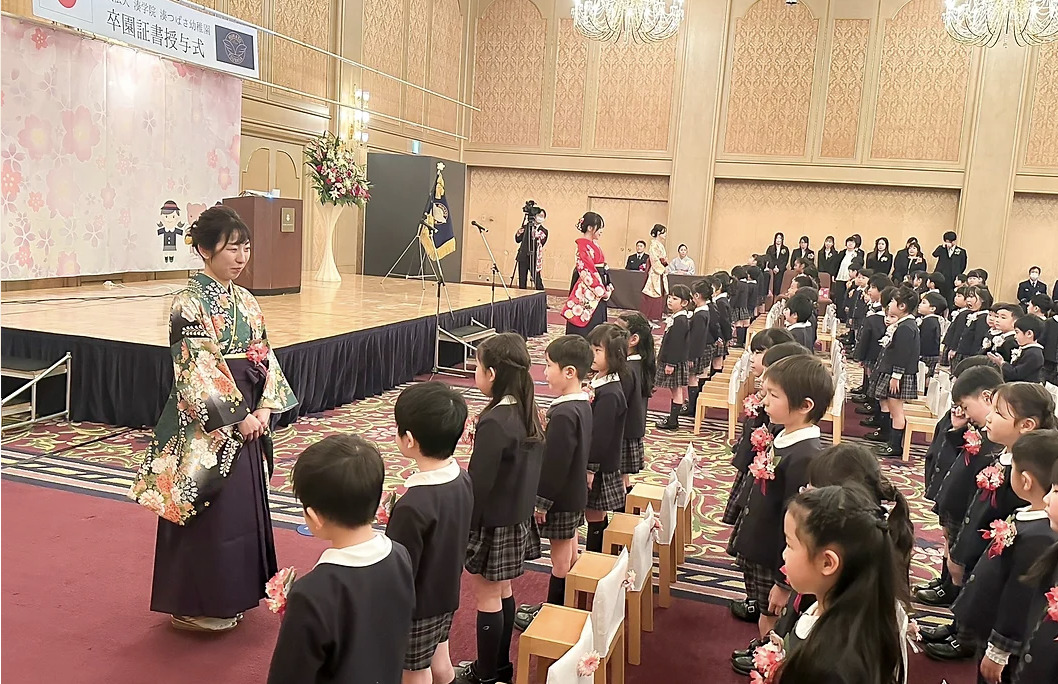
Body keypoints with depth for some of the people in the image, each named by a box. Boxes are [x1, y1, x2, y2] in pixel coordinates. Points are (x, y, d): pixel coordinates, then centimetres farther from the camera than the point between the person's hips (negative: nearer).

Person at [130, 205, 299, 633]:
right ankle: (197, 606, 19)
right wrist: (236, 419, -16)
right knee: (209, 513, 2)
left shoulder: (245, 301, 9)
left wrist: (263, 409, -4)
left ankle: (232, 594, 31)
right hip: (206, 426, -7)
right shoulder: (190, 304, -14)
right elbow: (196, 372, -18)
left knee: (244, 506, 14)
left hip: (247, 420, 7)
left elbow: (264, 358, 9)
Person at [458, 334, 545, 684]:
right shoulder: (528, 412, -1)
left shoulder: (494, 422, -25)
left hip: (492, 523, -8)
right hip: (517, 518, 8)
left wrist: (462, 524, -12)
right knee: (503, 592, 20)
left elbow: (479, 482, -21)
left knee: (488, 599, 8)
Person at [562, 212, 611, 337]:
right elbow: (587, 271, -18)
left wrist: (607, 287, 5)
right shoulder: (583, 245, -13)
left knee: (596, 329, 11)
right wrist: (602, 290, -15)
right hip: (587, 293, -9)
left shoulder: (594, 244, 14)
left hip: (598, 293, 9)